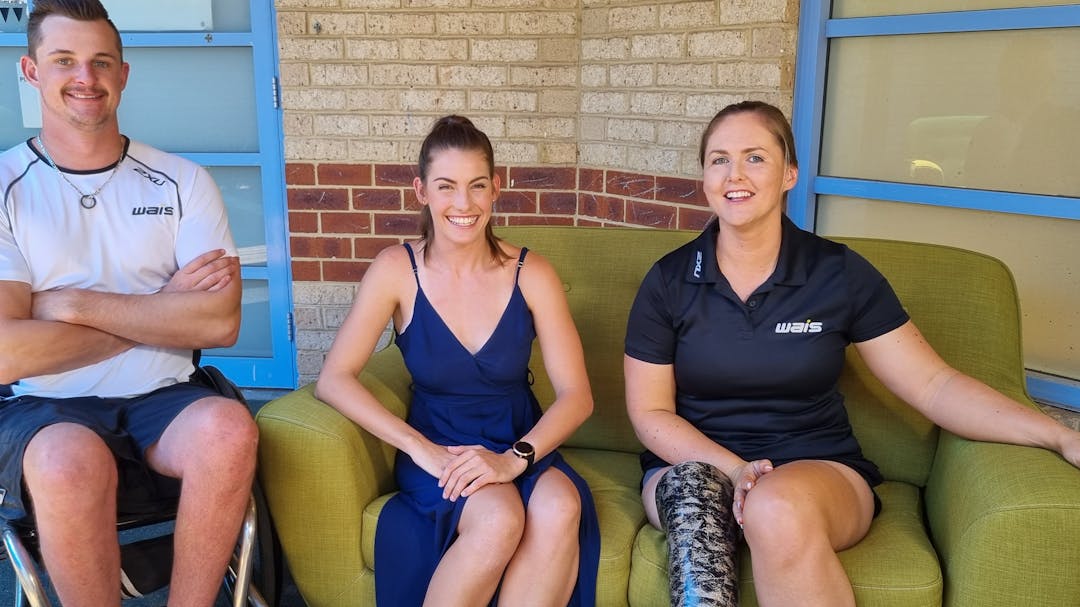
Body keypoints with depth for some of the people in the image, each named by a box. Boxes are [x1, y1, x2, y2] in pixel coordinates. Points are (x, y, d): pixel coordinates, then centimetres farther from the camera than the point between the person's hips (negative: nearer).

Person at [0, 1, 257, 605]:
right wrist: (161, 308, -8)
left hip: (161, 401, 1)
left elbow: (220, 322, -8)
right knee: (73, 460, -34)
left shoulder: (182, 182, 5)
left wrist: (76, 303, -12)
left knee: (228, 427, -31)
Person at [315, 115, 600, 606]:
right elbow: (333, 380, -12)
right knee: (499, 518, -33)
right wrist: (422, 449, -22)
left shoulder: (531, 274, -5)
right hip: (436, 451, -1)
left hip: (519, 447, 1)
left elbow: (576, 395, -7)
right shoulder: (397, 270, -7)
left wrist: (515, 457, -24)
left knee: (560, 509, -32)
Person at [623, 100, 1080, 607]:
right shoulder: (668, 281, -1)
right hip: (695, 464, 1)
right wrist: (732, 468, -17)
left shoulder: (840, 274, -2)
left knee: (779, 507, -35)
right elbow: (650, 412, -1)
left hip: (819, 471, 0)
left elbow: (933, 385, -2)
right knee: (690, 489, -34)